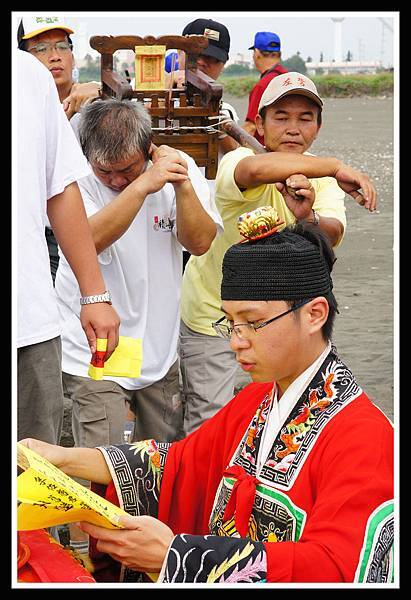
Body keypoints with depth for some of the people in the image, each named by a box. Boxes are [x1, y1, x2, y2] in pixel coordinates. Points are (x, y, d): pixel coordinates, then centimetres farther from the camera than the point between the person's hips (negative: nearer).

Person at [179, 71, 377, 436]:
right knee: (209, 425, -1)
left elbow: (334, 234, -28)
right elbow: (255, 169, -49)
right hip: (212, 314, -4)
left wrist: (307, 217, -51)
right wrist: (335, 167, -55)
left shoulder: (321, 176, -8)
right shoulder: (236, 161, -22)